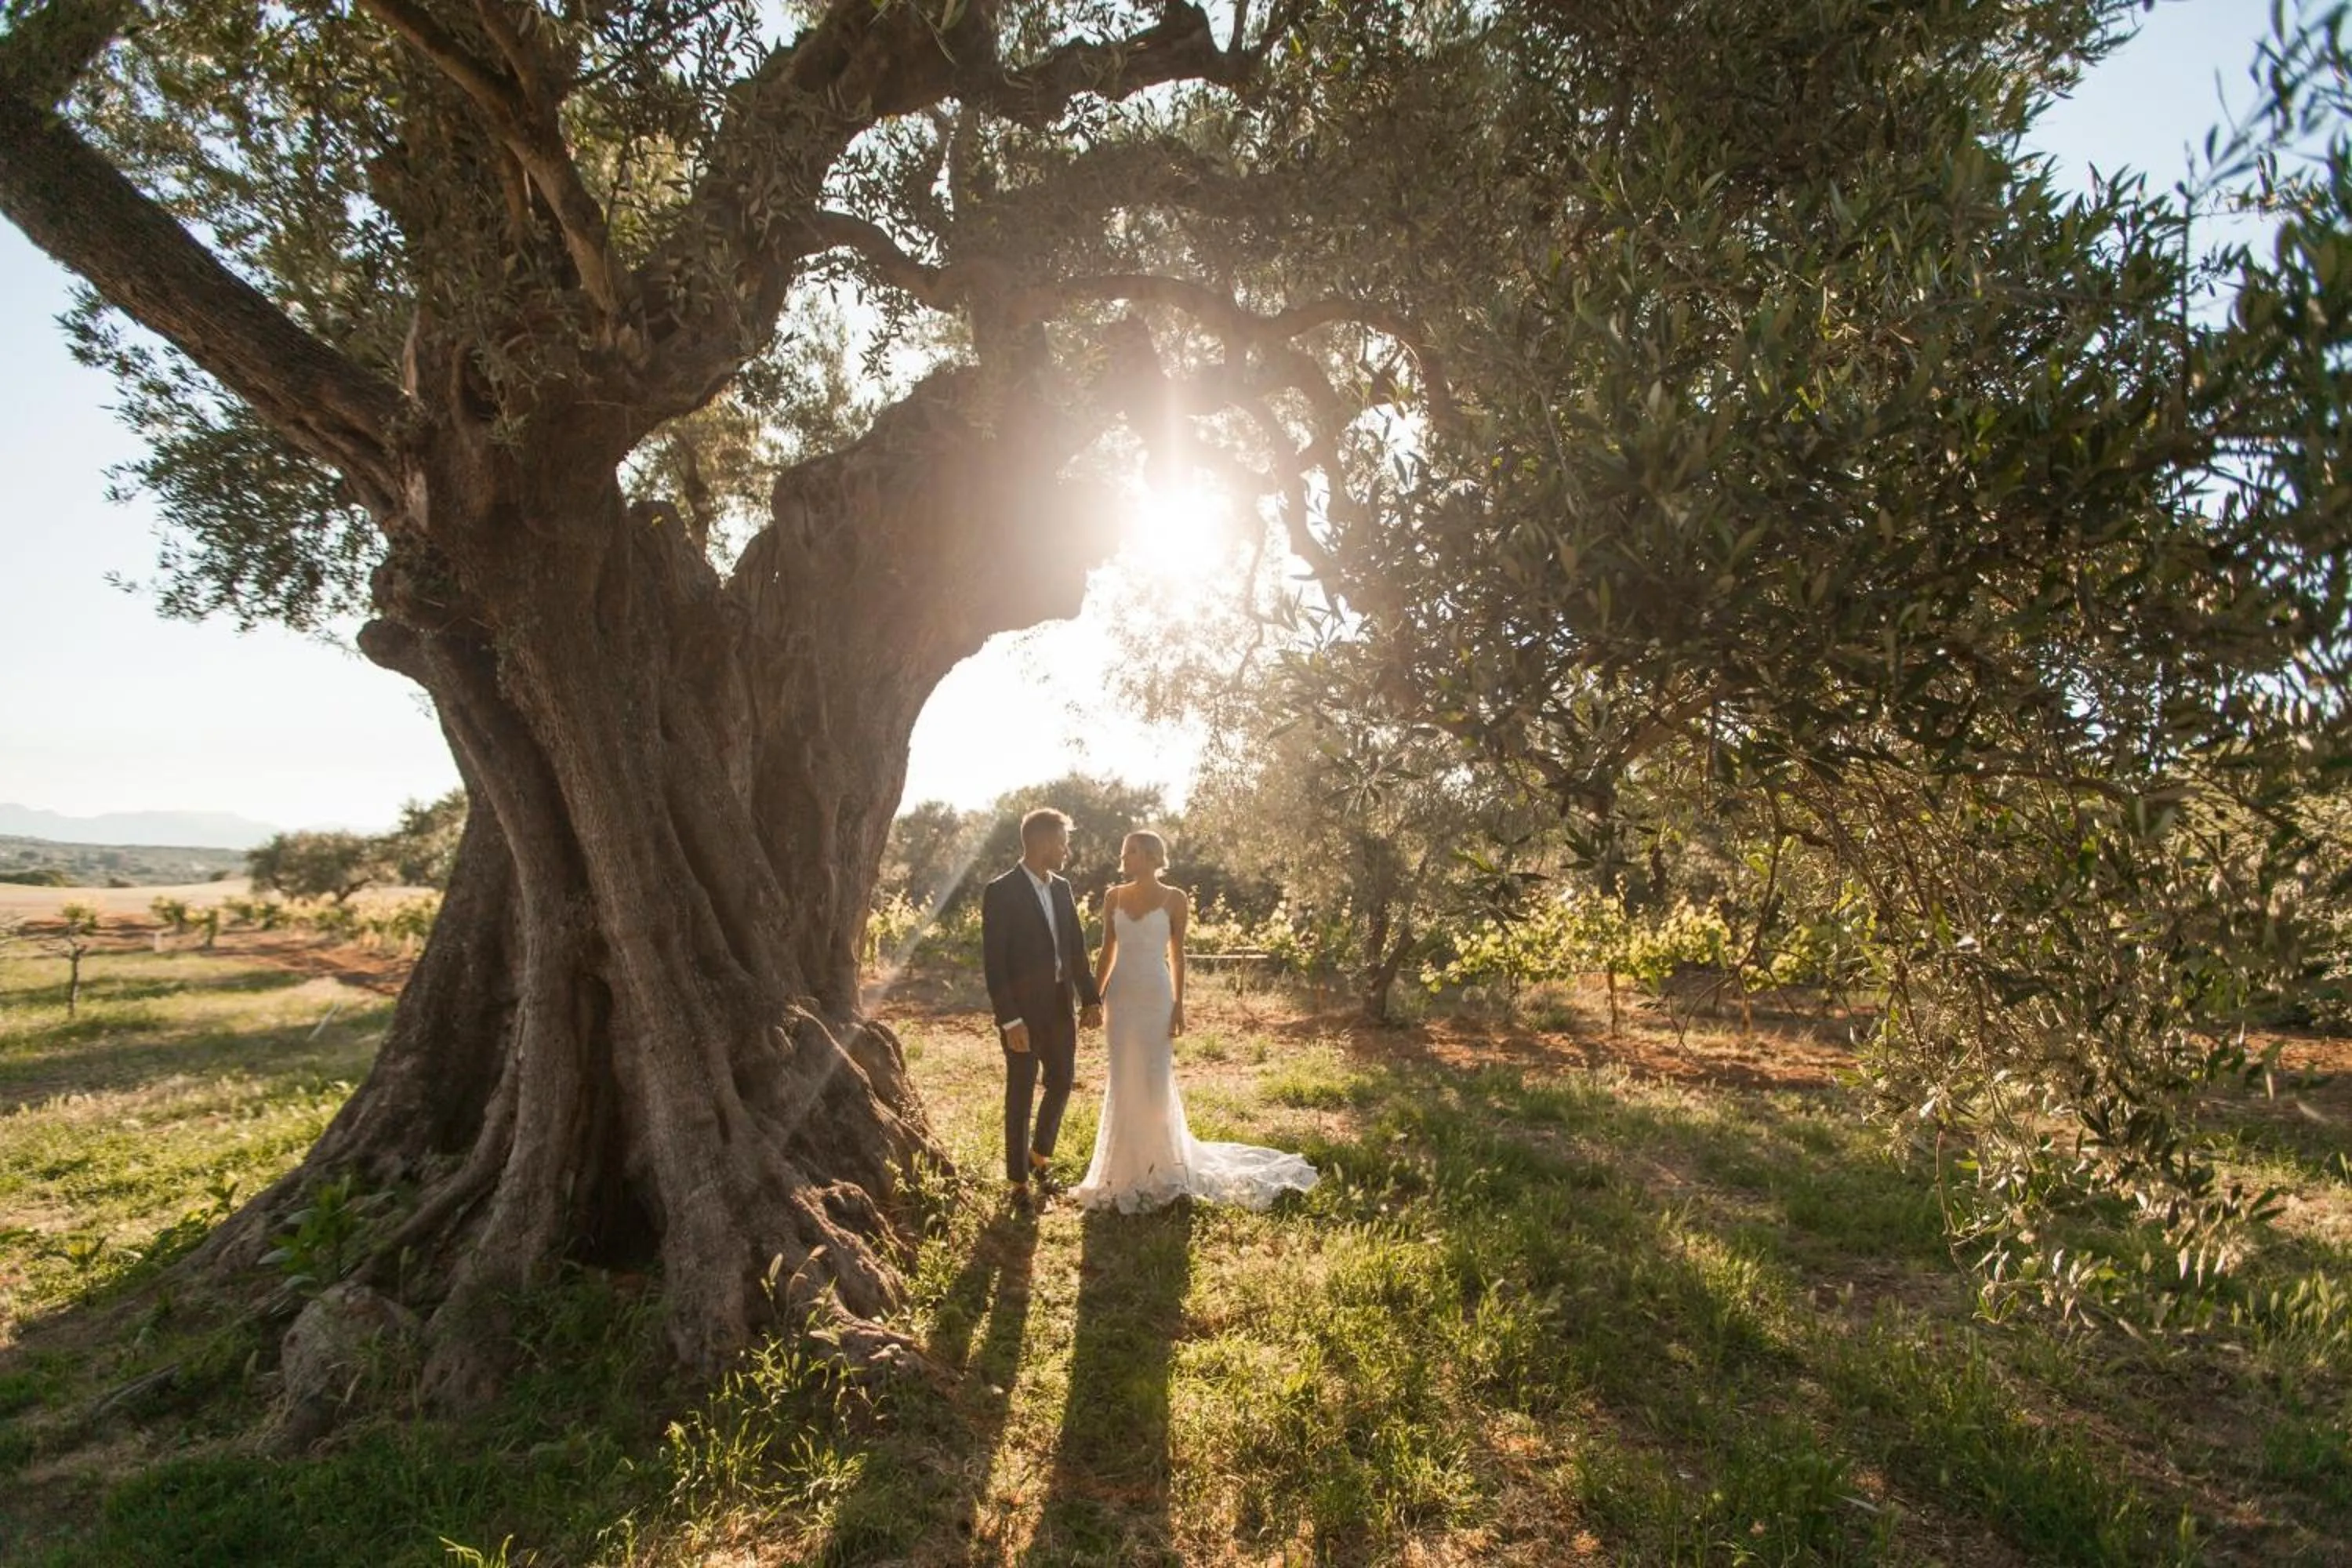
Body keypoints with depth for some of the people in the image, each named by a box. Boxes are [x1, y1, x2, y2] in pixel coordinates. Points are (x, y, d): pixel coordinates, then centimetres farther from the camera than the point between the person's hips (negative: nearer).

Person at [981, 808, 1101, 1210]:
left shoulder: (1062, 889, 6)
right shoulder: (1001, 892, -15)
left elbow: (1076, 950, 10)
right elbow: (993, 962, -17)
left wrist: (1091, 999, 3)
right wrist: (1010, 1019, -20)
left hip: (1060, 1007, 6)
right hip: (1023, 1012, -6)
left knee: (1062, 1083, 16)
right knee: (1021, 1096, 6)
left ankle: (1040, 1154, 39)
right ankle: (1018, 1180, 22)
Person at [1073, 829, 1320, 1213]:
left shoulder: (1174, 898, -4)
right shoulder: (1114, 897, 4)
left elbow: (1177, 954, -3)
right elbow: (1107, 951, 9)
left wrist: (1179, 1005, -6)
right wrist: (1093, 997, 6)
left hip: (1155, 997, -3)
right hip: (1120, 996, 3)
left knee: (1155, 1082, 0)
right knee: (1123, 1083, 8)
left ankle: (1162, 1167, 21)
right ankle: (1127, 1167, 22)